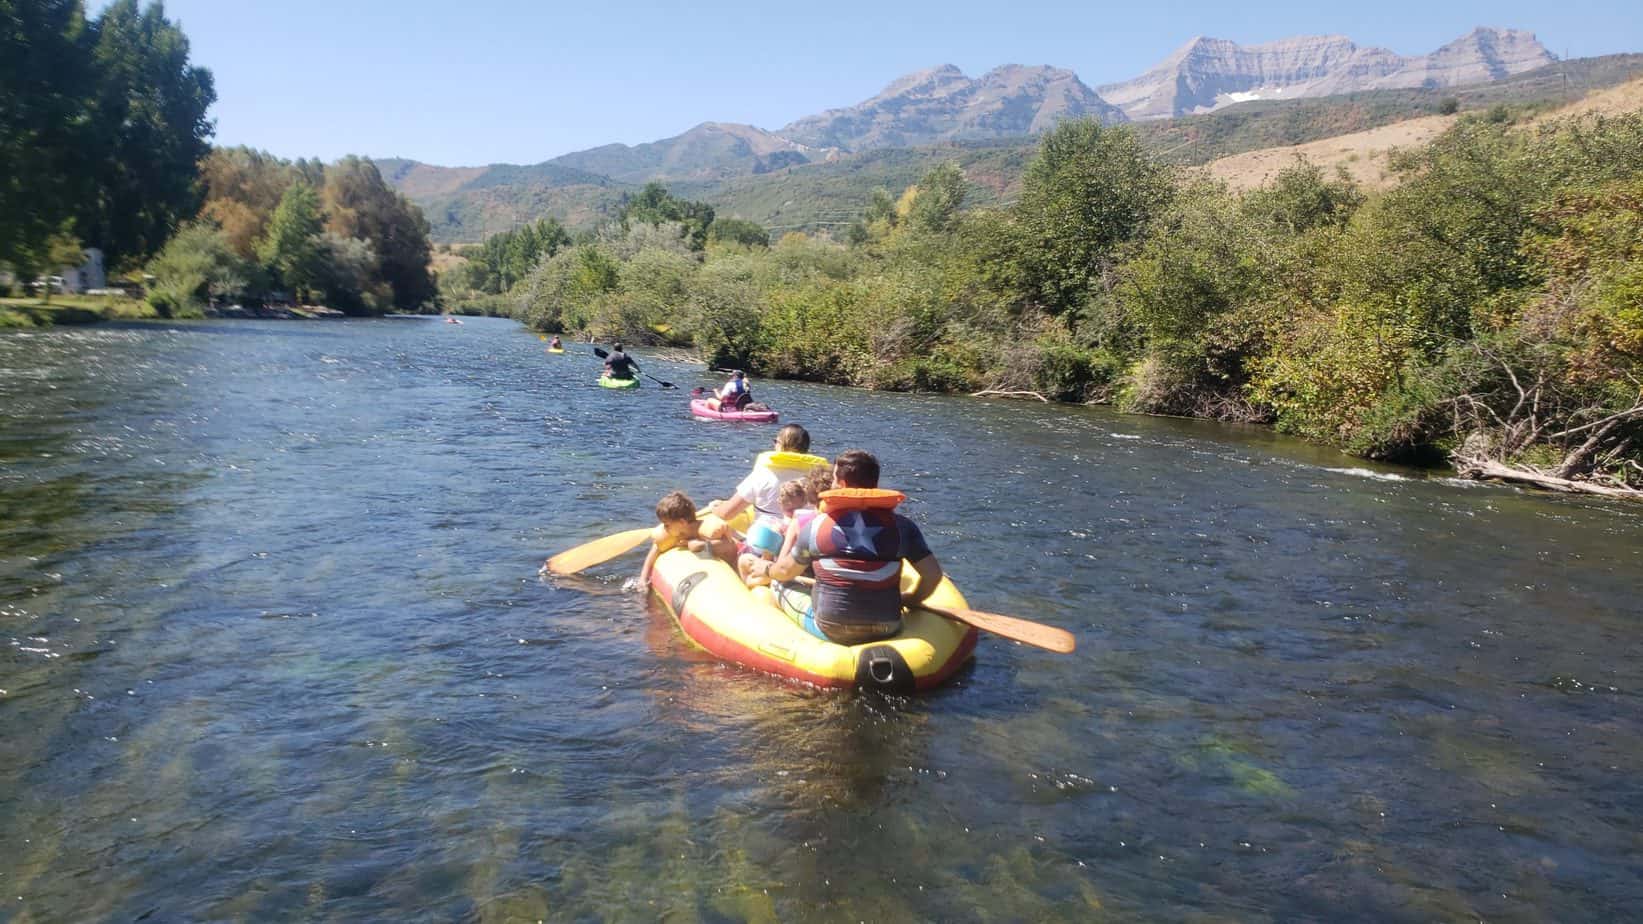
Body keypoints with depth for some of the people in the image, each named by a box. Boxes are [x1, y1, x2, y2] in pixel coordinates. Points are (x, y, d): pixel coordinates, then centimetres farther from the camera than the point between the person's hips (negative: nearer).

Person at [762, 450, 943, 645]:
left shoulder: (816, 526, -6)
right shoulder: (900, 526, -7)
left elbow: (786, 571, 9)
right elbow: (933, 573, -7)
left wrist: (766, 570, 32)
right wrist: (910, 601, 13)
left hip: (829, 632, -2)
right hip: (886, 632, 2)